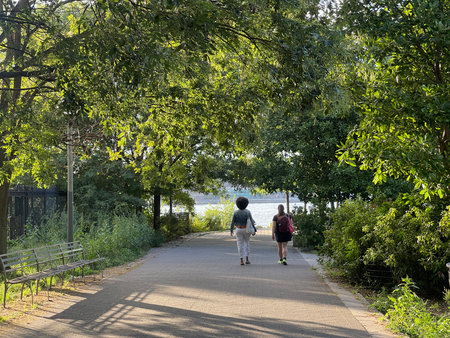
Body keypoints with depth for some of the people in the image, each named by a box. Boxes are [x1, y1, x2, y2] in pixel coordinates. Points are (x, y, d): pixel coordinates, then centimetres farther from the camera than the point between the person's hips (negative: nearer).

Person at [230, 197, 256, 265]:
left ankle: (241, 260, 0)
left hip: (238, 229, 0)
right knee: (247, 244, 17)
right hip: (246, 230, 0)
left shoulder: (236, 212, -7)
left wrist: (231, 230, 9)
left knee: (240, 245, 5)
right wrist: (254, 230, -5)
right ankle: (247, 259, 15)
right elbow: (251, 221, -9)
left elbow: (233, 222, -3)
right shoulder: (248, 212, -9)